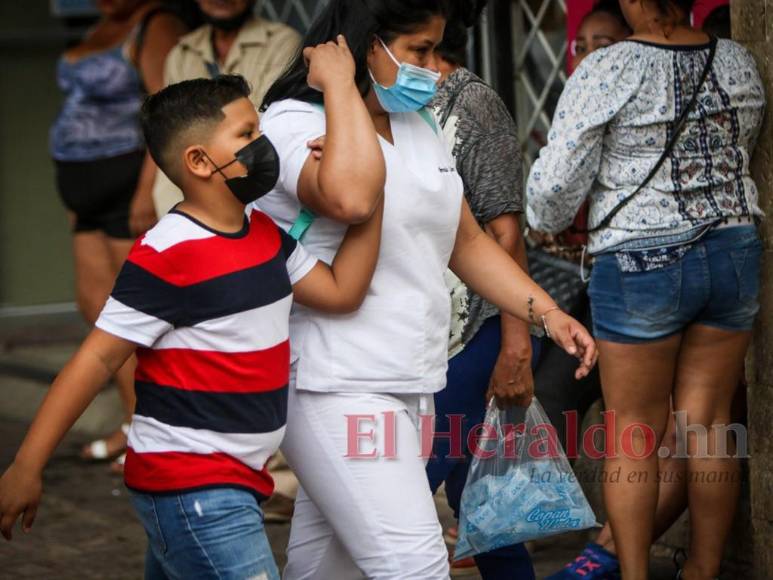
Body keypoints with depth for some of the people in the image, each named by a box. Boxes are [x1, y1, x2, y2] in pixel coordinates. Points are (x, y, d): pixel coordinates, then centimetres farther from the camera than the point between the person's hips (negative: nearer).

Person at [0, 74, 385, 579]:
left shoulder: (265, 231, 8)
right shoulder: (168, 255, -18)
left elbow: (342, 291, 6)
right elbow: (100, 356, -16)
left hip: (236, 480, 9)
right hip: (189, 487, -9)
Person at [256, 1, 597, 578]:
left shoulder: (419, 128, 15)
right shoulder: (293, 123, -12)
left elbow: (468, 242, 21)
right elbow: (351, 198, -35)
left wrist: (545, 311, 9)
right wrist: (340, 84, -23)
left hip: (410, 389, 8)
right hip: (337, 393, -8)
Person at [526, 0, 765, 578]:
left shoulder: (608, 69, -14)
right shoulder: (739, 62, 2)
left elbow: (556, 182, -11)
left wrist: (550, 223, 11)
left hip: (642, 266, -4)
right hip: (734, 253, 5)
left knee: (633, 436, 6)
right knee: (709, 426, 11)